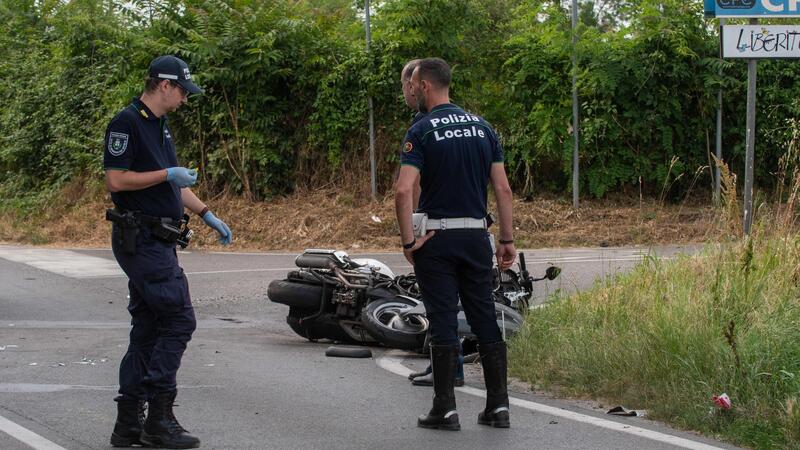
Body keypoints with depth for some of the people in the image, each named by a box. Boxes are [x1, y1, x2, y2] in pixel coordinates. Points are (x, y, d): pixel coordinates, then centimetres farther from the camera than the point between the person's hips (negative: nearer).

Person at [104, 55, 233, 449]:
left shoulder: (160, 127, 18)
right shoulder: (127, 123, -12)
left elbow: (174, 182, 26)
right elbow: (116, 180, -19)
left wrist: (207, 215, 18)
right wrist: (166, 174, -15)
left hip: (155, 241, 10)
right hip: (141, 237, -10)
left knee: (148, 329, 9)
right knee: (179, 320, -12)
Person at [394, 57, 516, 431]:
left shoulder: (422, 131, -9)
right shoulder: (482, 127, 8)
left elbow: (403, 191, -20)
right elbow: (503, 189, 4)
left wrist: (408, 242, -12)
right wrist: (507, 240, 8)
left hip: (436, 237, -4)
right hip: (476, 235, 4)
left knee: (443, 322, -1)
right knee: (485, 319, 8)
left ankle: (445, 408, 1)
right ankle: (498, 405, 7)